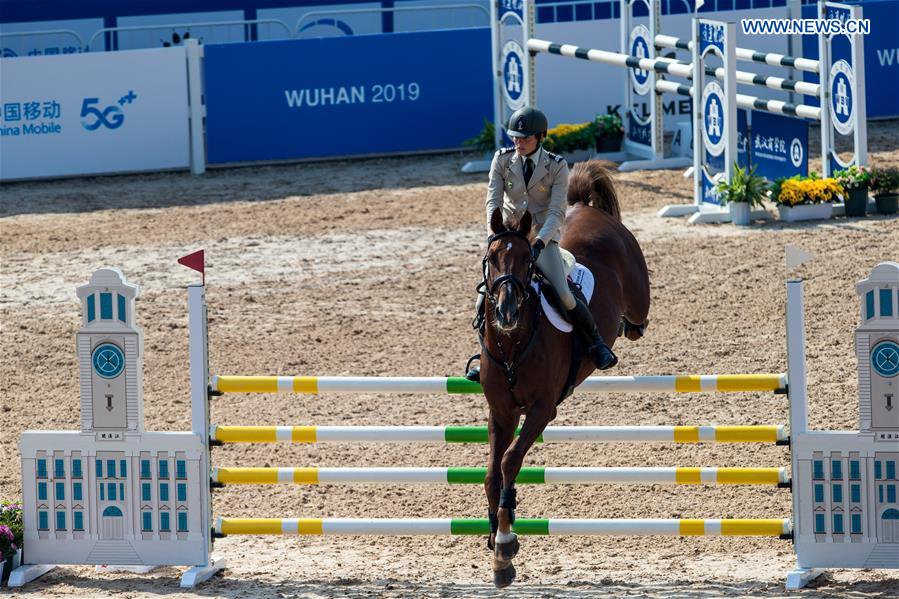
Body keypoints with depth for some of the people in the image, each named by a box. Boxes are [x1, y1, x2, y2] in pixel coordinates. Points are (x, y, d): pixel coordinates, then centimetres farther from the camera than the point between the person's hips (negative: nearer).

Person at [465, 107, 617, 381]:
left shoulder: (557, 166, -9)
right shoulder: (502, 160, -2)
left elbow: (556, 213, -14)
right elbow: (493, 201, -7)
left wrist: (539, 243, -28)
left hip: (543, 238, -3)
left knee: (563, 295, -20)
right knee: (485, 298, -9)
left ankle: (597, 343, 1)